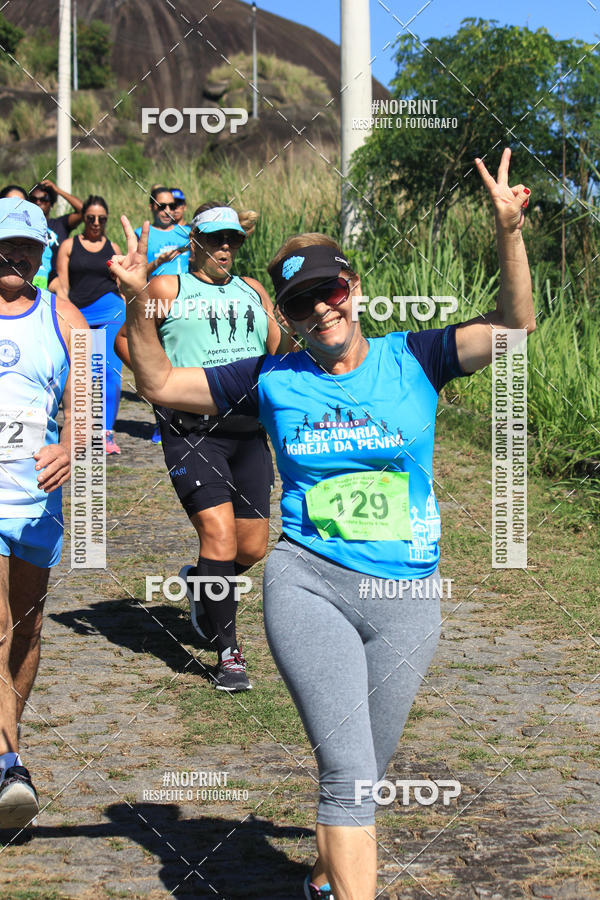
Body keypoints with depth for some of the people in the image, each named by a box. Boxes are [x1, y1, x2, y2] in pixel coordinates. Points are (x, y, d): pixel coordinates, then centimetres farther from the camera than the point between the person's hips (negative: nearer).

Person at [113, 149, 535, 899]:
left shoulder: (411, 360, 1)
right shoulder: (274, 380, 3)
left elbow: (514, 326, -8)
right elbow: (159, 384, 7)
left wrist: (508, 235, -22)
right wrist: (137, 303, -9)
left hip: (406, 597, 1)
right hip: (307, 585, -1)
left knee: (361, 775, 16)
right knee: (347, 769, -17)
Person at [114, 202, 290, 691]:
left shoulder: (253, 290, 18)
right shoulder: (168, 288, 5)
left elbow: (281, 350, 22)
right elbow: (125, 339, 11)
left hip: (248, 430, 5)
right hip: (191, 429, -5)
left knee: (252, 547, 6)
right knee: (219, 533, -15)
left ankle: (200, 582, 40)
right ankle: (229, 652, -3)